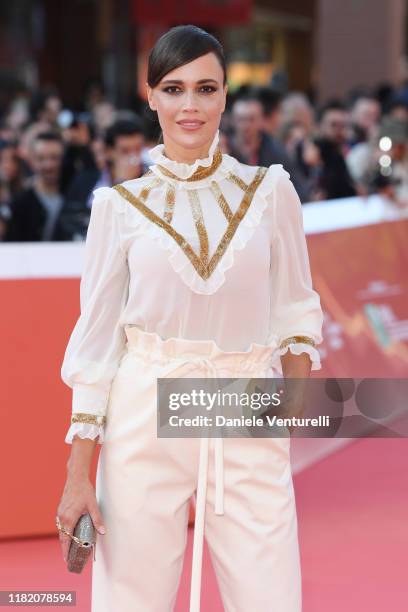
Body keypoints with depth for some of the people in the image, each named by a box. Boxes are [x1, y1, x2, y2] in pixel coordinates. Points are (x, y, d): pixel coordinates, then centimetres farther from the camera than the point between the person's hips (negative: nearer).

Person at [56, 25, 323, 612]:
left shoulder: (269, 192, 5)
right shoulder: (121, 205, 3)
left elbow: (294, 307, 11)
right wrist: (78, 472, 1)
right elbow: (97, 337, 4)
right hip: (145, 419, 0)